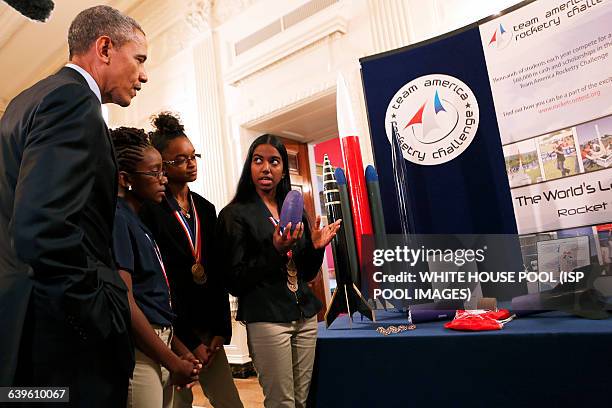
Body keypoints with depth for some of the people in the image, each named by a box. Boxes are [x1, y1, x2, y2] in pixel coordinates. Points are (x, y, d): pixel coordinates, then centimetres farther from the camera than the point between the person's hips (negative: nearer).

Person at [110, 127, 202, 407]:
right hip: (138, 353, -9)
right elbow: (124, 301, -19)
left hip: (159, 348, 9)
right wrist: (172, 362, -13)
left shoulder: (136, 221, 13)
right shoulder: (117, 218, -13)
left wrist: (180, 351, 10)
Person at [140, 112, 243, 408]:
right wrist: (189, 341, -9)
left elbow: (217, 273, 8)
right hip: (172, 330, -5)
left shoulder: (205, 208, 10)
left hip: (208, 328, 6)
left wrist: (221, 330, 1)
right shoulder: (150, 210, -10)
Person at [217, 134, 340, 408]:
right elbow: (235, 282, -10)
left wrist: (316, 247, -4)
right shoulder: (235, 214, -5)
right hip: (266, 319, -5)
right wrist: (275, 250, -20)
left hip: (305, 315, 5)